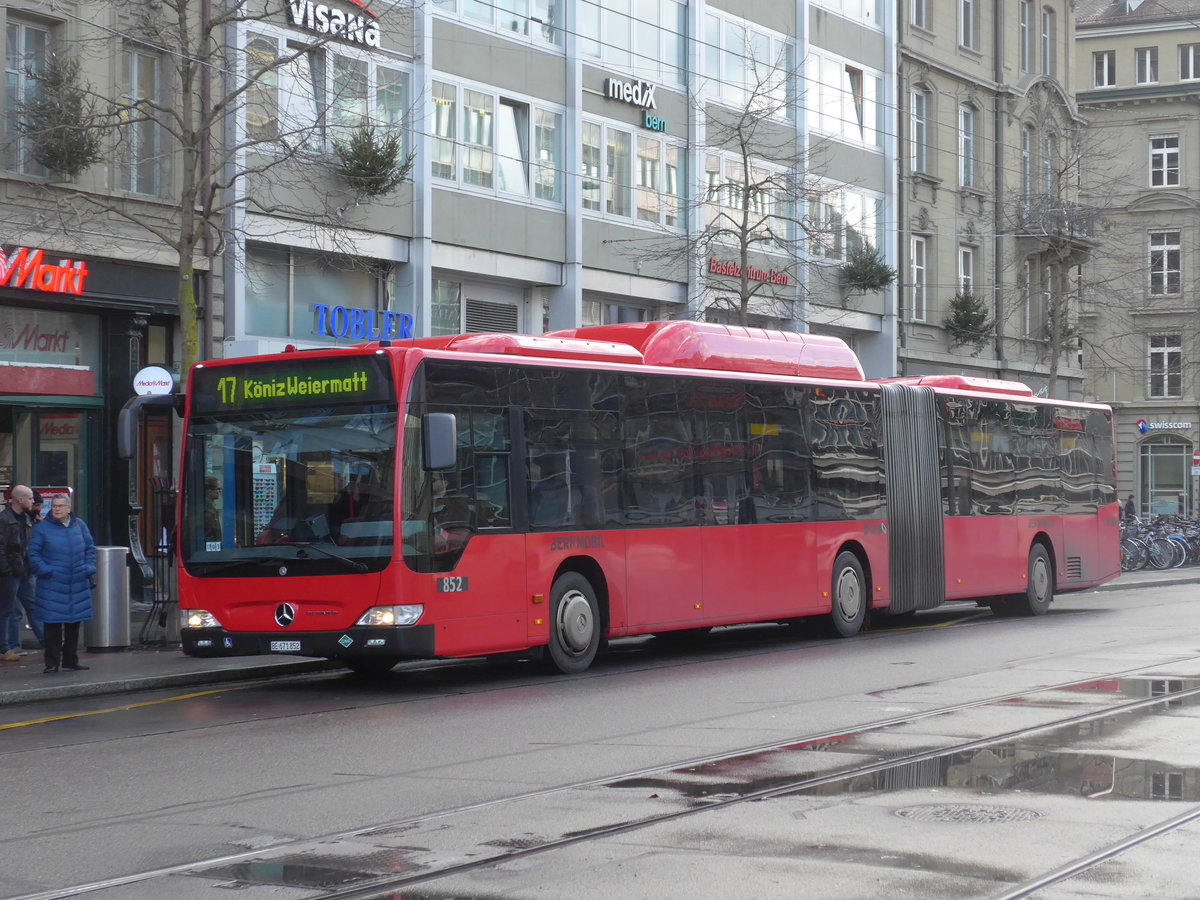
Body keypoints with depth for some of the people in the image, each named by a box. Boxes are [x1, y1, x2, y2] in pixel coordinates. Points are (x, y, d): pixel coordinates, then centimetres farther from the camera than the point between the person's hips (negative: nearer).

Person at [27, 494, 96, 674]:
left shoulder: (79, 525, 9)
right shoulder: (42, 528, -1)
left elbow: (90, 548, 15)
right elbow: (33, 553, -2)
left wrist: (88, 568, 1)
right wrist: (45, 570, -13)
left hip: (78, 585, 4)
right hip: (52, 586, -4)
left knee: (74, 623, 10)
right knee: (52, 623, -7)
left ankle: (70, 660, 20)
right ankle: (52, 662, -1)